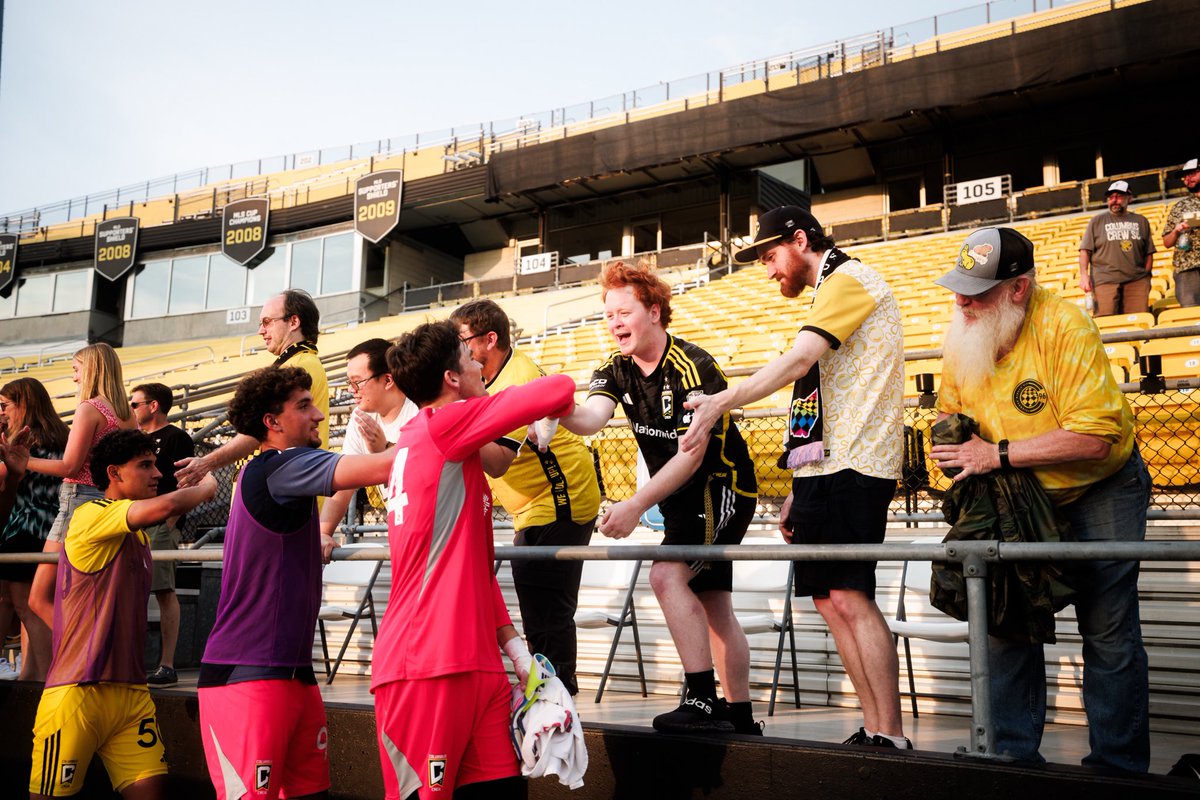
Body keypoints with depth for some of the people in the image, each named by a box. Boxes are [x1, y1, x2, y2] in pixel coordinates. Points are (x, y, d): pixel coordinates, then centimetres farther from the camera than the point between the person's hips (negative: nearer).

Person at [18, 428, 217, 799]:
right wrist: (207, 487, -8)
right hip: (77, 694, -7)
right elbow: (163, 507, -24)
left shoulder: (138, 537, 16)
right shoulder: (90, 516, -9)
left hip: (132, 692, 7)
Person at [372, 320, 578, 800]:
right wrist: (559, 403, 12)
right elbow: (560, 389, -12)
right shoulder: (441, 425, -8)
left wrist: (513, 646, 15)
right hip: (427, 667, -9)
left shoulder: (438, 446, 19)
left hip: (475, 663, 9)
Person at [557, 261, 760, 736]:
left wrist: (635, 506, -32)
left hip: (721, 487, -8)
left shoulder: (693, 368, -23)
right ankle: (741, 721, 23)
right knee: (713, 606, 12)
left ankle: (703, 702, -16)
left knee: (667, 575, -23)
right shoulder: (617, 370, -1)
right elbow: (590, 419, -20)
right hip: (680, 499, 8)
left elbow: (692, 453, -27)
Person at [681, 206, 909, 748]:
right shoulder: (829, 293, 26)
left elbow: (798, 361, -20)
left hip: (852, 467, -10)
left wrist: (721, 403, -22)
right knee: (828, 599, 7)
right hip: (824, 468, 10)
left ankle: (892, 737, -6)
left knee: (849, 596, -13)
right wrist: (798, 492, 21)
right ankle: (873, 729, 12)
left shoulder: (848, 278, -4)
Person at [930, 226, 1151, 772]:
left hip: (1097, 493, -5)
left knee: (1108, 635, -3)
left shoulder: (1064, 327, -26)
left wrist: (1000, 454, -31)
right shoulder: (963, 336, -5)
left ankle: (1117, 767, 11)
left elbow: (1095, 436, -32)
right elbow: (952, 410, 13)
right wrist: (953, 435, -10)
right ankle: (1014, 752, 16)